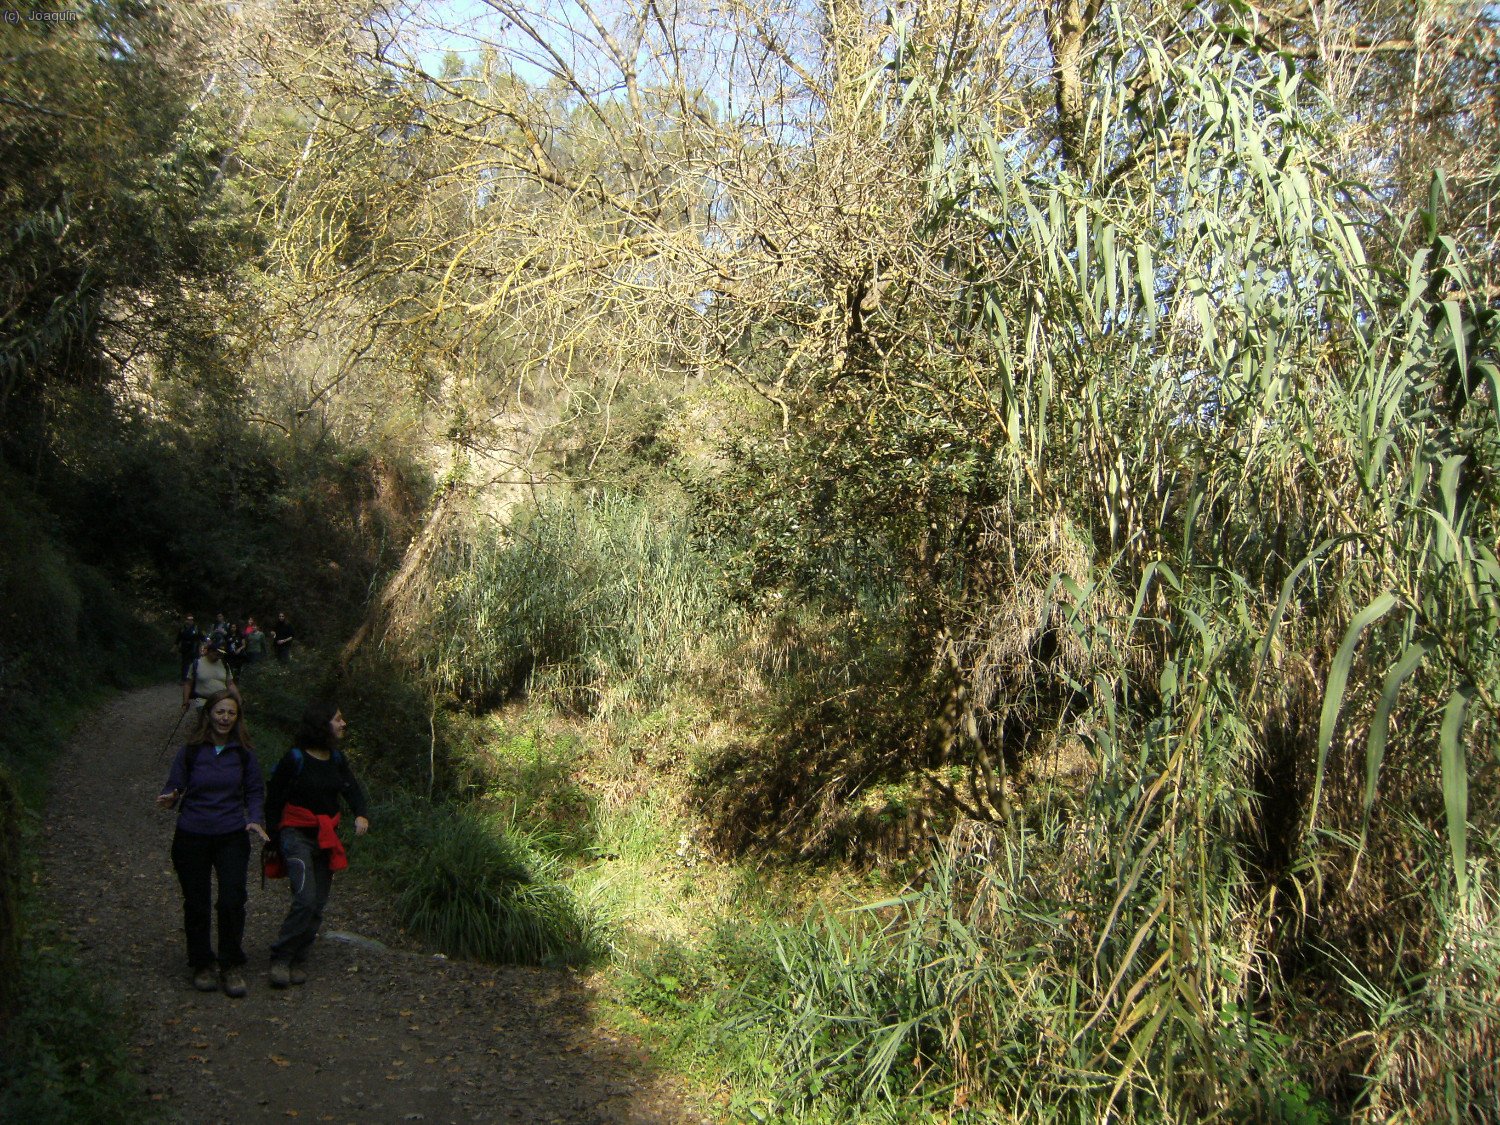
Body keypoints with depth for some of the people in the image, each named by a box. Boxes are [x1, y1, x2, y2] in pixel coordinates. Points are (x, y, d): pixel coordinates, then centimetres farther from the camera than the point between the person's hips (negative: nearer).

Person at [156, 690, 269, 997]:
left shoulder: (243, 753, 3)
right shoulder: (190, 751, -1)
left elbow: (255, 791, 10)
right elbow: (175, 786, 3)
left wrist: (255, 819, -6)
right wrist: (169, 800, -20)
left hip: (232, 836, 0)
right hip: (192, 837, 0)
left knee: (232, 900, -7)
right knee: (197, 904, 6)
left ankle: (230, 966, 9)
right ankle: (202, 965, 24)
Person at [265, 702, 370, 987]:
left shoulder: (337, 759, 9)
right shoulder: (295, 758, -8)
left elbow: (352, 789, 0)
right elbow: (273, 798, -2)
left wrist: (361, 815, -20)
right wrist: (278, 837, -1)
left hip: (327, 837, 6)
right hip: (297, 835, -6)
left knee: (318, 904, 5)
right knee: (306, 899, -19)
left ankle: (296, 961, 17)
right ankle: (280, 959, -5)